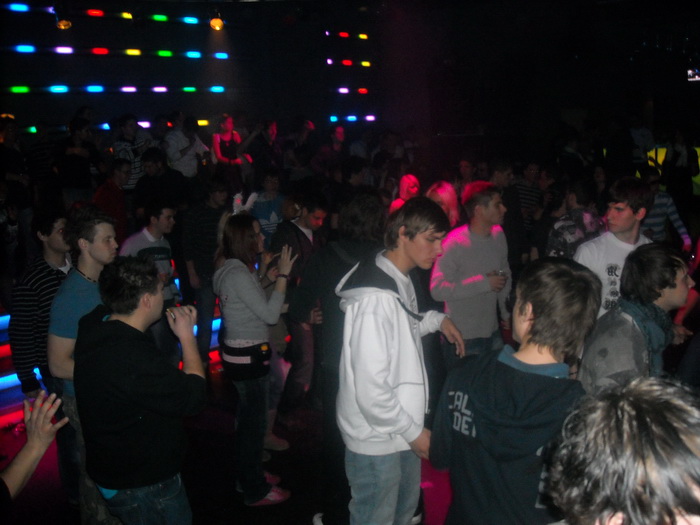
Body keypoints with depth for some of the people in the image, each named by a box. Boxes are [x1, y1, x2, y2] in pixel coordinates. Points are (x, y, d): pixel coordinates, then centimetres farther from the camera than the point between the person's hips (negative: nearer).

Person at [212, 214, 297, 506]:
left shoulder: (237, 269, 8)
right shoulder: (238, 274, -23)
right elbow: (270, 314, -23)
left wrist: (264, 277, 7)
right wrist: (282, 276, -19)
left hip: (242, 353, 10)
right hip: (248, 357, -10)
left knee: (249, 418, 24)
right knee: (255, 421, 3)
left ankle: (250, 474, 41)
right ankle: (255, 491, 18)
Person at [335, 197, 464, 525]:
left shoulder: (401, 281, 4)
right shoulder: (375, 297, -27)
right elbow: (371, 391, -28)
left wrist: (436, 320, 5)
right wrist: (414, 431, -16)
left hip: (402, 431, 10)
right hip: (377, 440, -10)